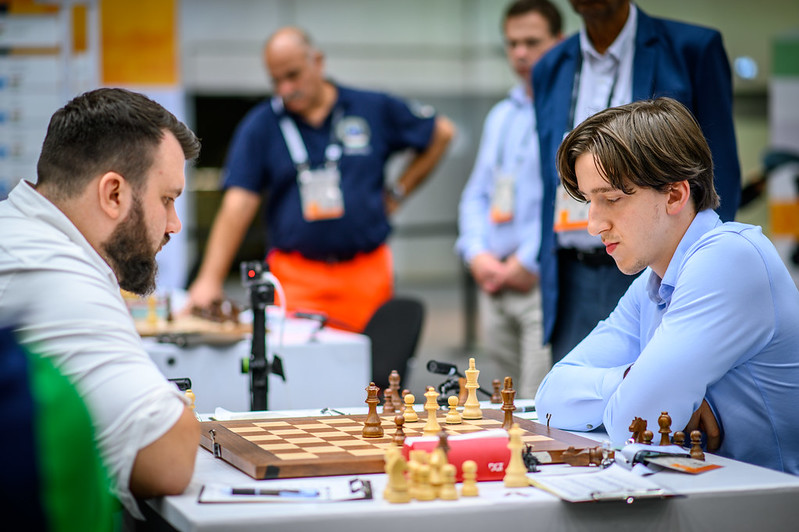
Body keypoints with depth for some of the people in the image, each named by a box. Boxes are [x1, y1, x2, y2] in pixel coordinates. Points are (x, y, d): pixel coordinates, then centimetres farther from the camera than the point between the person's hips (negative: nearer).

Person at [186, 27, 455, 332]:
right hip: (296, 278, -1)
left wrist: (397, 193, 11)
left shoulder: (374, 109, 4)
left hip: (366, 274, 1)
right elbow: (237, 206, -6)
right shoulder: (260, 126, 2)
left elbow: (441, 133, 17)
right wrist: (210, 280, -16)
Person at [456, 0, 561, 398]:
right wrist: (478, 254, 4)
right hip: (495, 284, 7)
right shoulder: (500, 116, 21)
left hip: (545, 280, -7)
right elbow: (476, 194, 21)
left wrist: (528, 262, -13)